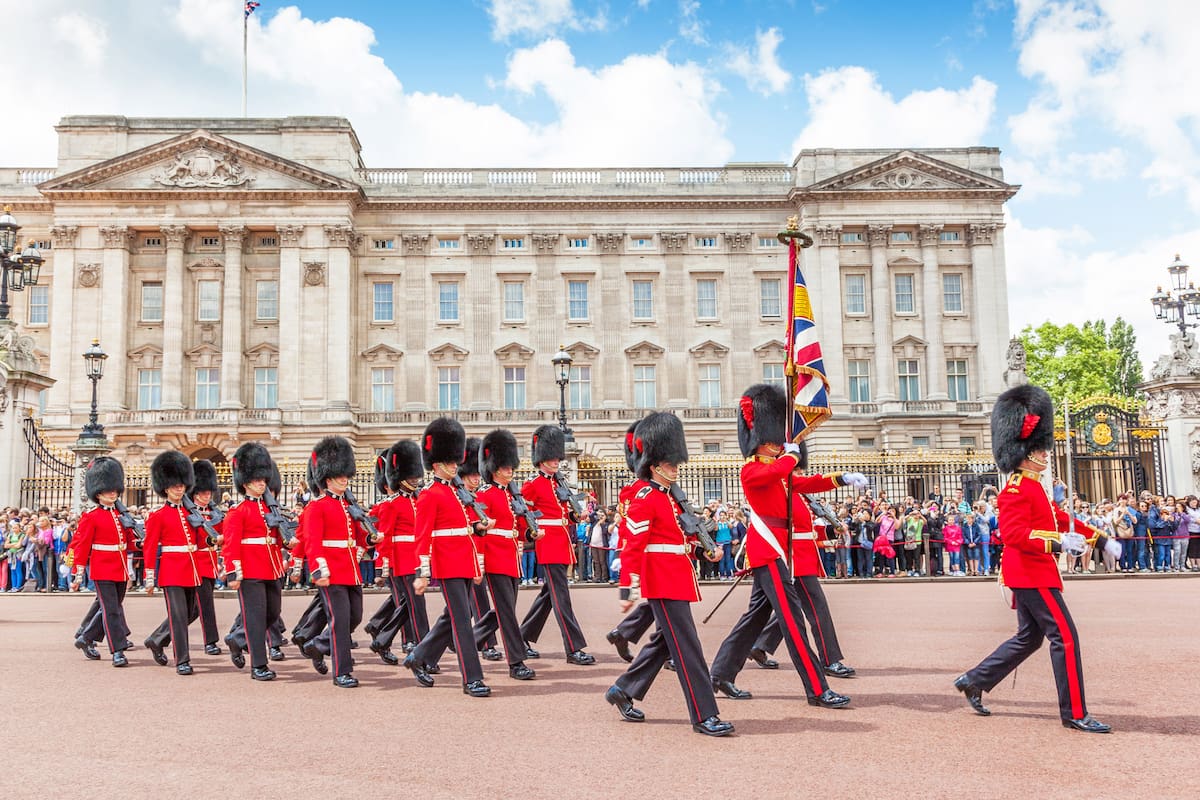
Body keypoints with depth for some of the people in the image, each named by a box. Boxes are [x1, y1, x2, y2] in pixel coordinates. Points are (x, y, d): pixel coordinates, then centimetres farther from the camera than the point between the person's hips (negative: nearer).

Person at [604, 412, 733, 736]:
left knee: (664, 641, 17)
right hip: (664, 581, -10)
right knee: (687, 647, -9)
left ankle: (622, 691, 29)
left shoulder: (672, 498, 17)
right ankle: (704, 716, -5)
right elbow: (633, 545, -17)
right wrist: (631, 589, -20)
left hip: (679, 580, 10)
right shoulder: (644, 499, -12)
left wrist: (707, 550, 9)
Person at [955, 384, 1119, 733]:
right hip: (1032, 575, -11)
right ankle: (1075, 714, -1)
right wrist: (1058, 543, -30)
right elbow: (1013, 534, -26)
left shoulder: (1034, 487, 17)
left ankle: (973, 681, 21)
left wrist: (1101, 539, 17)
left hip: (1031, 574, 11)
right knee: (1065, 637, -8)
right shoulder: (1017, 489, -16)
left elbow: (1061, 520, 23)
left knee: (1029, 638, 16)